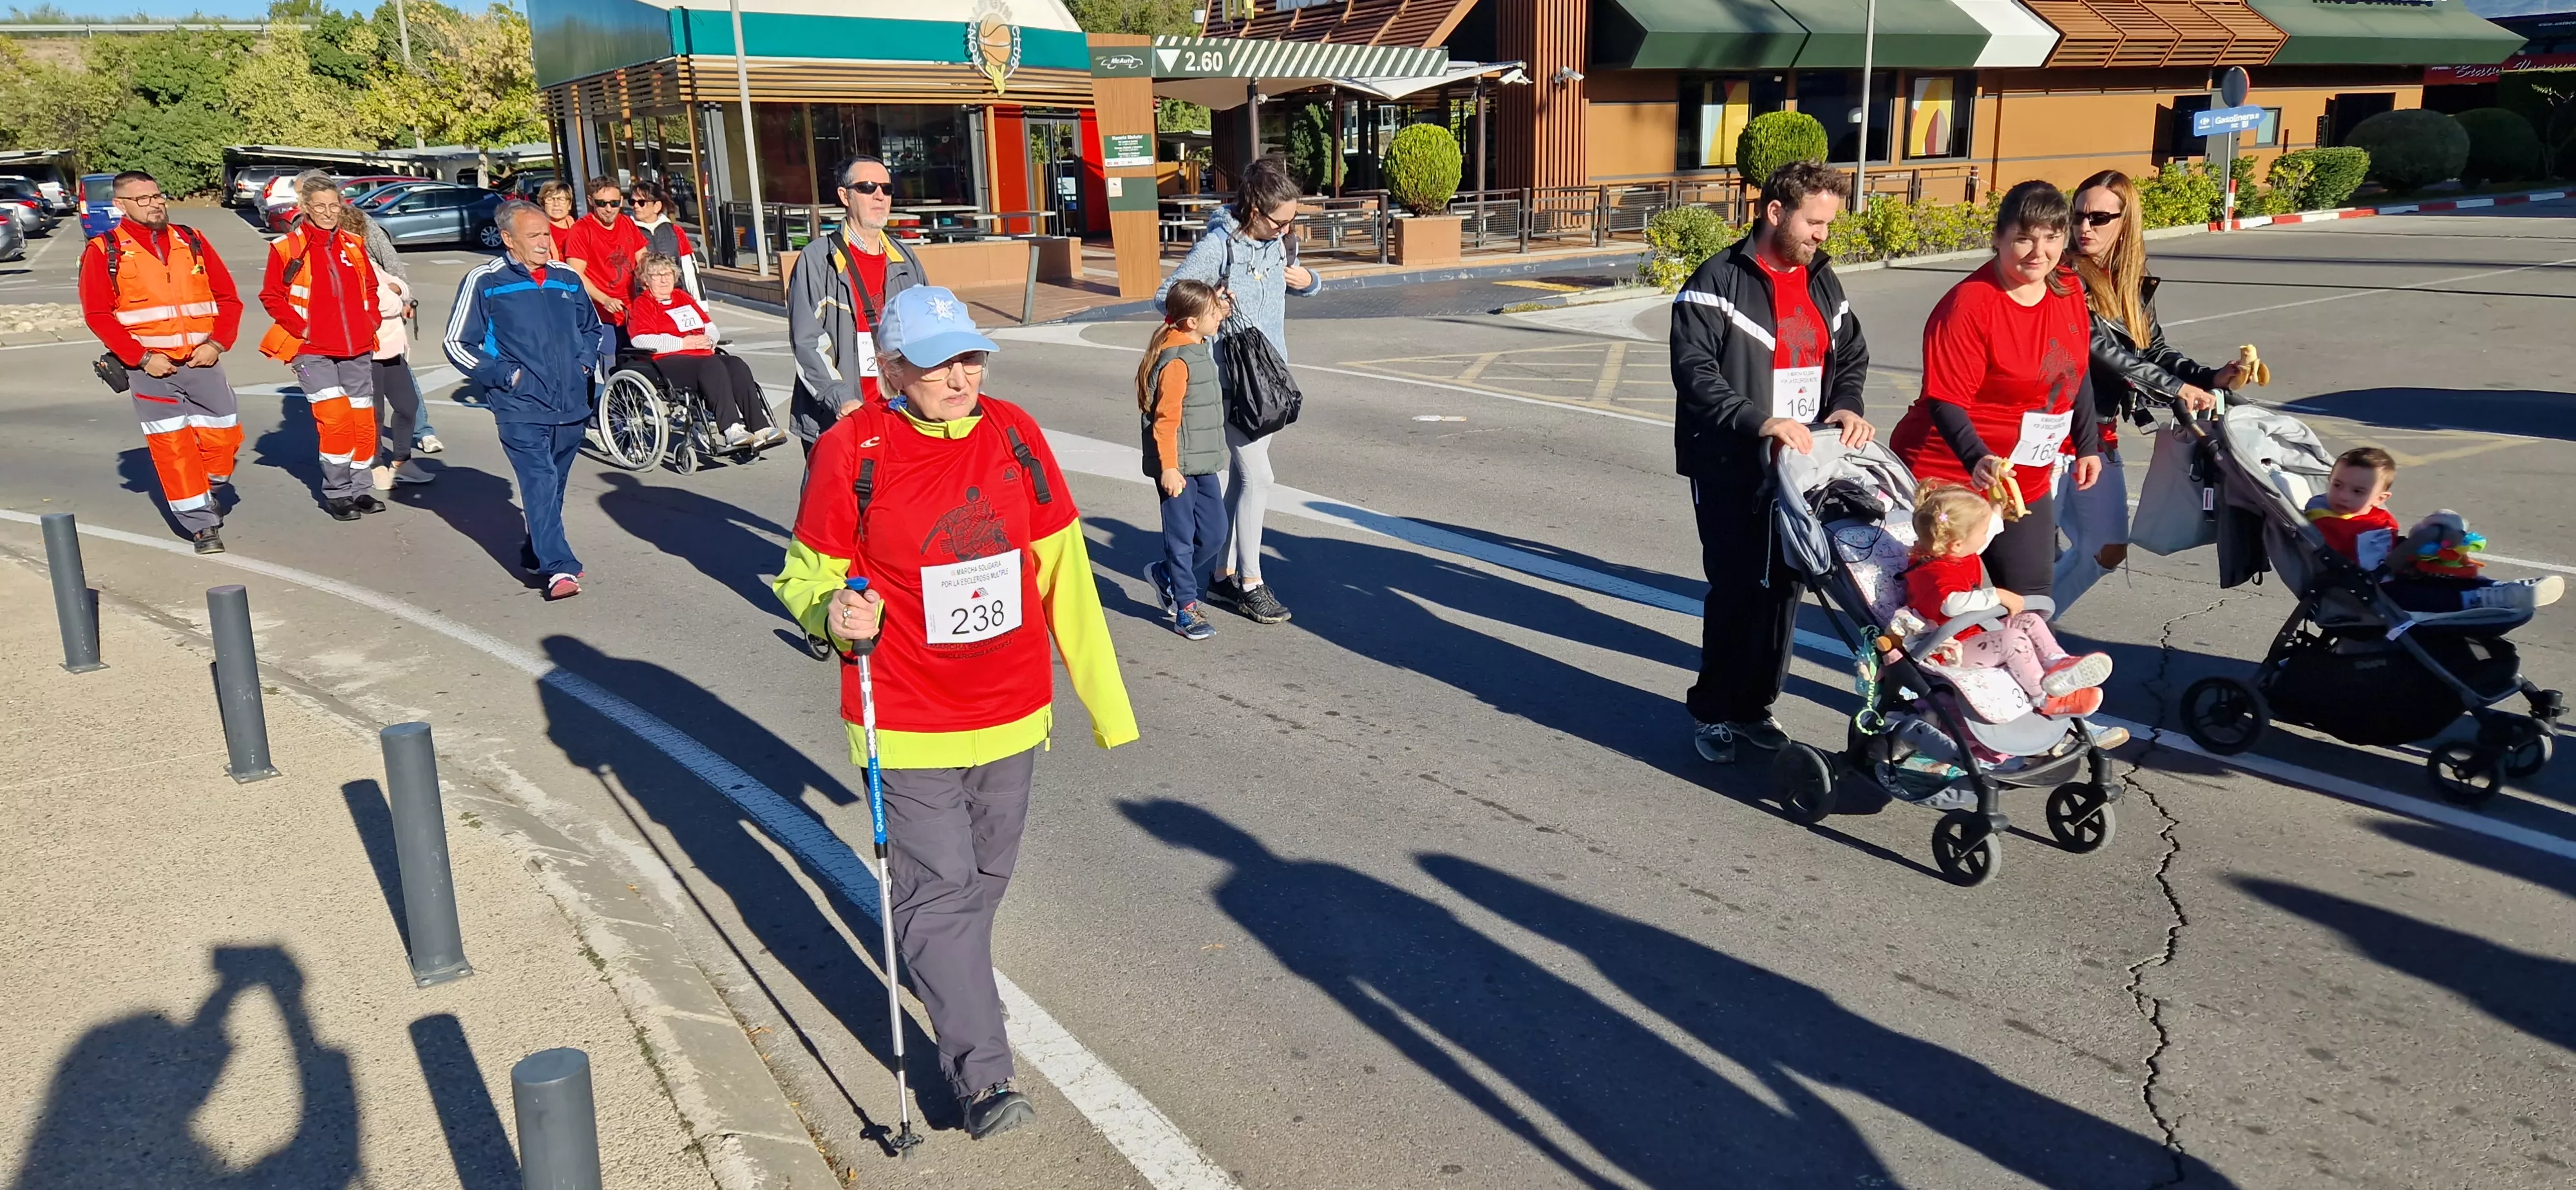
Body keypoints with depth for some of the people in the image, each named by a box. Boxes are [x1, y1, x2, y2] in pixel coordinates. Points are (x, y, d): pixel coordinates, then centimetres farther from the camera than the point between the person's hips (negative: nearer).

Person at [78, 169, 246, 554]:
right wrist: (141, 357, -12)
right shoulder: (103, 251, 0)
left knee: (224, 434, 3)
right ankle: (202, 523, 3)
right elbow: (98, 315, -5)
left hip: (202, 361, 3)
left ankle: (208, 490, 30)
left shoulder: (192, 241, 9)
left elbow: (228, 297, 9)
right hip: (150, 367, -3)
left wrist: (217, 343, -5)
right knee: (172, 446, -3)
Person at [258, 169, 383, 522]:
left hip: (358, 350, 5)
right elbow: (271, 297, 0)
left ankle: (359, 489, 18)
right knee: (335, 417, -15)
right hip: (312, 351, -4)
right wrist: (300, 328, -9)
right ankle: (336, 493, -3)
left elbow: (370, 287, 20)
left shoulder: (354, 244, 8)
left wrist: (372, 319, 7)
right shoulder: (287, 248, -4)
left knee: (363, 420, 5)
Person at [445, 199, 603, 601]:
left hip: (571, 404, 5)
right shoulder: (484, 281, -2)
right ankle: (559, 568, -23)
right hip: (521, 407, -5)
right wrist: (504, 375, -7)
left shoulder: (567, 279, 11)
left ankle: (538, 554, 32)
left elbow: (591, 326, 29)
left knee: (553, 485, 15)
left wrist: (583, 363, 12)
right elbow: (457, 344, 1)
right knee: (539, 482, -16)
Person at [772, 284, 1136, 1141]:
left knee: (985, 877, 21)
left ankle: (950, 979, 48)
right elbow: (804, 577, -2)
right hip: (908, 726, -4)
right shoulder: (851, 451, -13)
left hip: (1012, 715, 4)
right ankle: (982, 1076, 6)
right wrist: (832, 614, -27)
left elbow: (1062, 571, 4)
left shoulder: (1015, 436, -2)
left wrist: (1104, 698, 6)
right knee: (939, 890, -2)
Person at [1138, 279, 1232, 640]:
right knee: (1182, 536, 1)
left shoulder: (1198, 348, 10)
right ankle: (1186, 609, 10)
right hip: (1179, 468, -9)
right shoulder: (1176, 361, -20)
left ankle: (1167, 575, 31)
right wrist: (1169, 468, -24)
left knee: (1215, 532, 10)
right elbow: (1166, 419, -22)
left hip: (1203, 464, 9)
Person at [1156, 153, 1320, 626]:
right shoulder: (1217, 245, -15)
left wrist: (1308, 281, -1)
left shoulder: (1280, 241, 3)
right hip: (1232, 374, -7)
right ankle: (1250, 584, 1)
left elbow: (1297, 280, 21)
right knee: (1257, 476, -9)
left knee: (1243, 475, 12)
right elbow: (1165, 296, -11)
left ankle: (1224, 574, 22)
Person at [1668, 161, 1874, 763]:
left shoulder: (1822, 282, 12)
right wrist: (1760, 421, -30)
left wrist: (1846, 407, -4)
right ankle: (1711, 711, 11)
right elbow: (1694, 369, -19)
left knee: (1783, 587, 9)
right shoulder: (1719, 282, -10)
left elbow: (1851, 354, 18)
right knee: (1737, 588, -5)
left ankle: (1753, 704, 23)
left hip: (1799, 465, 6)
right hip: (1731, 466, -6)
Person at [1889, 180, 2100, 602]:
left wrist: (2088, 447, 18)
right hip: (1950, 479, -7)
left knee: (2029, 601, 12)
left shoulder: (2068, 290, 4)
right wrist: (1978, 460, -37)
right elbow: (1946, 402, -23)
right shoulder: (1969, 305, -19)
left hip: (2027, 483, 7)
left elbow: (2076, 374, 17)